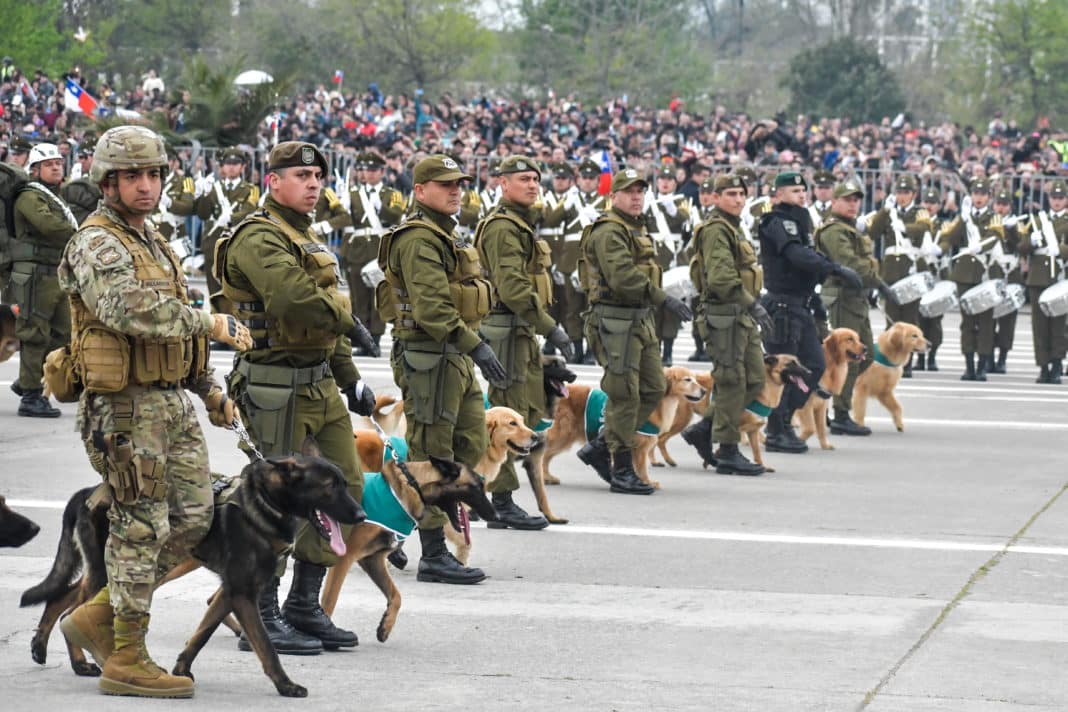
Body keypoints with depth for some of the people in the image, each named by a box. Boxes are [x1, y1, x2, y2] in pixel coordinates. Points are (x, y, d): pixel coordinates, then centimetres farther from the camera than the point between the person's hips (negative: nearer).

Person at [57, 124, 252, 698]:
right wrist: (209, 323, -27)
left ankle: (96, 617, 19)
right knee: (141, 527, -4)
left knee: (192, 518, 9)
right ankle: (126, 659, 6)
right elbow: (130, 308, -31)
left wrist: (210, 390, 23)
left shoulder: (150, 240, 18)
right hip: (127, 406, -9)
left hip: (172, 401, 9)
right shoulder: (97, 245, -12)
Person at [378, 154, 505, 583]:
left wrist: (470, 348, 25)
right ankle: (434, 556, 0)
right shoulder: (418, 240, -15)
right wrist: (475, 345, -30)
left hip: (456, 357, 10)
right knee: (433, 457, -5)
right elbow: (431, 307, -26)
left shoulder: (446, 234, 19)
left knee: (471, 444, 12)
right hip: (428, 358, -10)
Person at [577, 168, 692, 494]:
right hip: (615, 320, -10)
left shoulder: (638, 229, 19)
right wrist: (664, 299, -29)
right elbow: (623, 277, -25)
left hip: (640, 320, 10)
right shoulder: (609, 231, -13)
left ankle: (599, 448, 18)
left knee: (653, 388, 9)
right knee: (625, 395, -7)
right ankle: (622, 472, 0)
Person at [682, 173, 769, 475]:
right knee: (732, 382, -6)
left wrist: (751, 308, 25)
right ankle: (728, 453, 0)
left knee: (755, 379, 10)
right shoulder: (716, 230, -13)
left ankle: (702, 430, 16)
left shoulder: (733, 229, 21)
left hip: (741, 317, 10)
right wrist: (752, 304, -24)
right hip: (723, 316, -10)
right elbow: (721, 278, -24)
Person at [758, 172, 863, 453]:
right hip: (783, 306, -10)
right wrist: (837, 269, -34)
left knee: (814, 365, 9)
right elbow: (798, 255, -28)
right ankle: (776, 432, 2)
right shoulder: (779, 223, -13)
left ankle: (783, 421, 17)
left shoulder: (798, 221, 19)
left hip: (801, 306, 10)